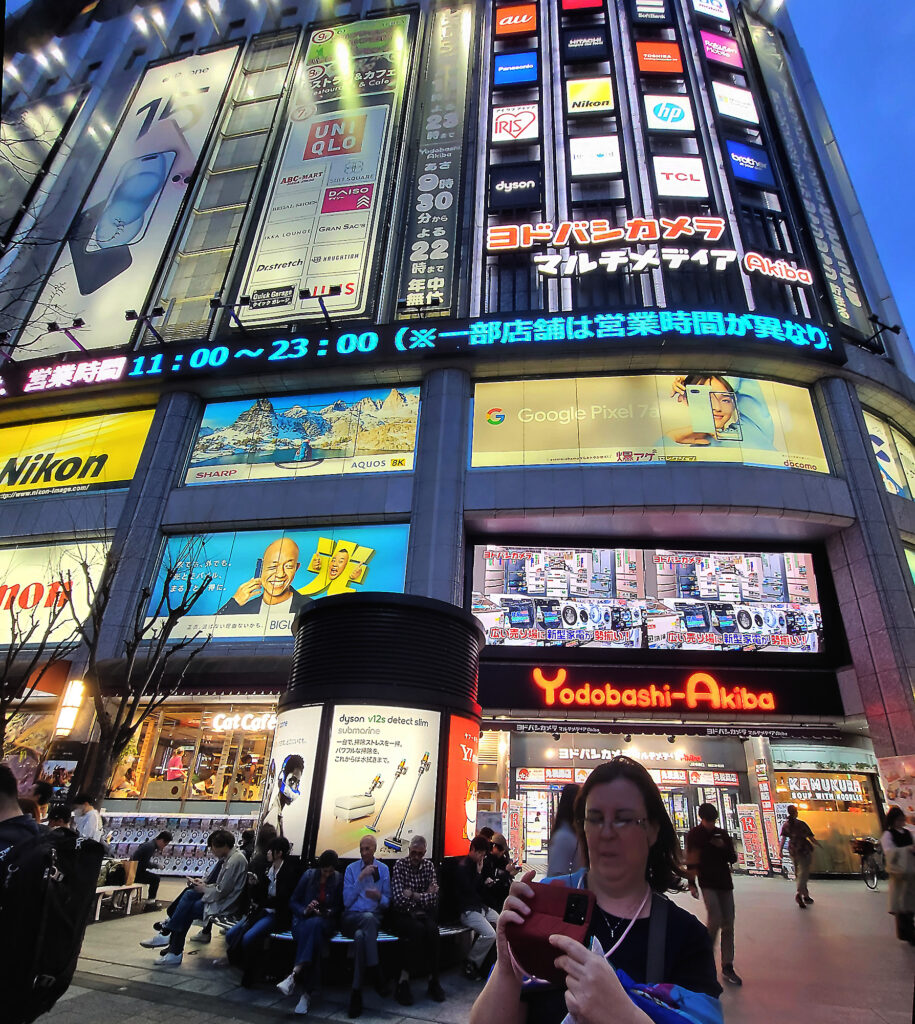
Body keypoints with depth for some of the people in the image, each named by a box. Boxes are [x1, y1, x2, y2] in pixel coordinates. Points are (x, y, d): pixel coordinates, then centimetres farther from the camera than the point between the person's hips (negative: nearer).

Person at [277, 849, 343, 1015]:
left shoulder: (338, 879, 3)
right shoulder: (309, 875, 4)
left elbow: (338, 908, 6)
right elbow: (293, 902, 5)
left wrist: (326, 913, -13)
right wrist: (305, 911, -14)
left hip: (325, 922, 0)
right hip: (304, 919, 0)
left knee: (314, 925, -38)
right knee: (308, 931, -37)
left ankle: (294, 976, -44)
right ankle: (305, 992, -40)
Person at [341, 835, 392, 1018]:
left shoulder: (383, 869, 13)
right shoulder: (351, 869, 10)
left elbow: (387, 902, 10)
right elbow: (347, 901, 0)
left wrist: (379, 896, -14)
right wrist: (360, 878, -10)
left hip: (374, 917, 1)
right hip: (351, 918, -1)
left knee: (360, 936, -36)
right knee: (368, 917, -37)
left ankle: (356, 994, -31)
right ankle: (376, 975, -32)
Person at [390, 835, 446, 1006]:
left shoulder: (429, 865, 6)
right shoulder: (400, 865, -6)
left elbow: (434, 897, -3)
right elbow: (398, 899, -15)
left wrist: (413, 895, -11)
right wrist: (424, 895, -8)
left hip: (423, 914, 3)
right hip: (403, 915, -3)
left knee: (432, 929, -28)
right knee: (417, 929, -32)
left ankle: (433, 980, -18)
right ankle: (403, 981, -21)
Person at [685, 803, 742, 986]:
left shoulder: (722, 834, 8)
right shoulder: (694, 835, -2)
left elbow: (733, 859, 10)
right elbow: (690, 861, -2)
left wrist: (724, 847, -9)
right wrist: (691, 884, -6)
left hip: (725, 882, 4)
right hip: (707, 883, -4)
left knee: (728, 925, 4)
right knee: (715, 919, -16)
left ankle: (727, 967, 14)